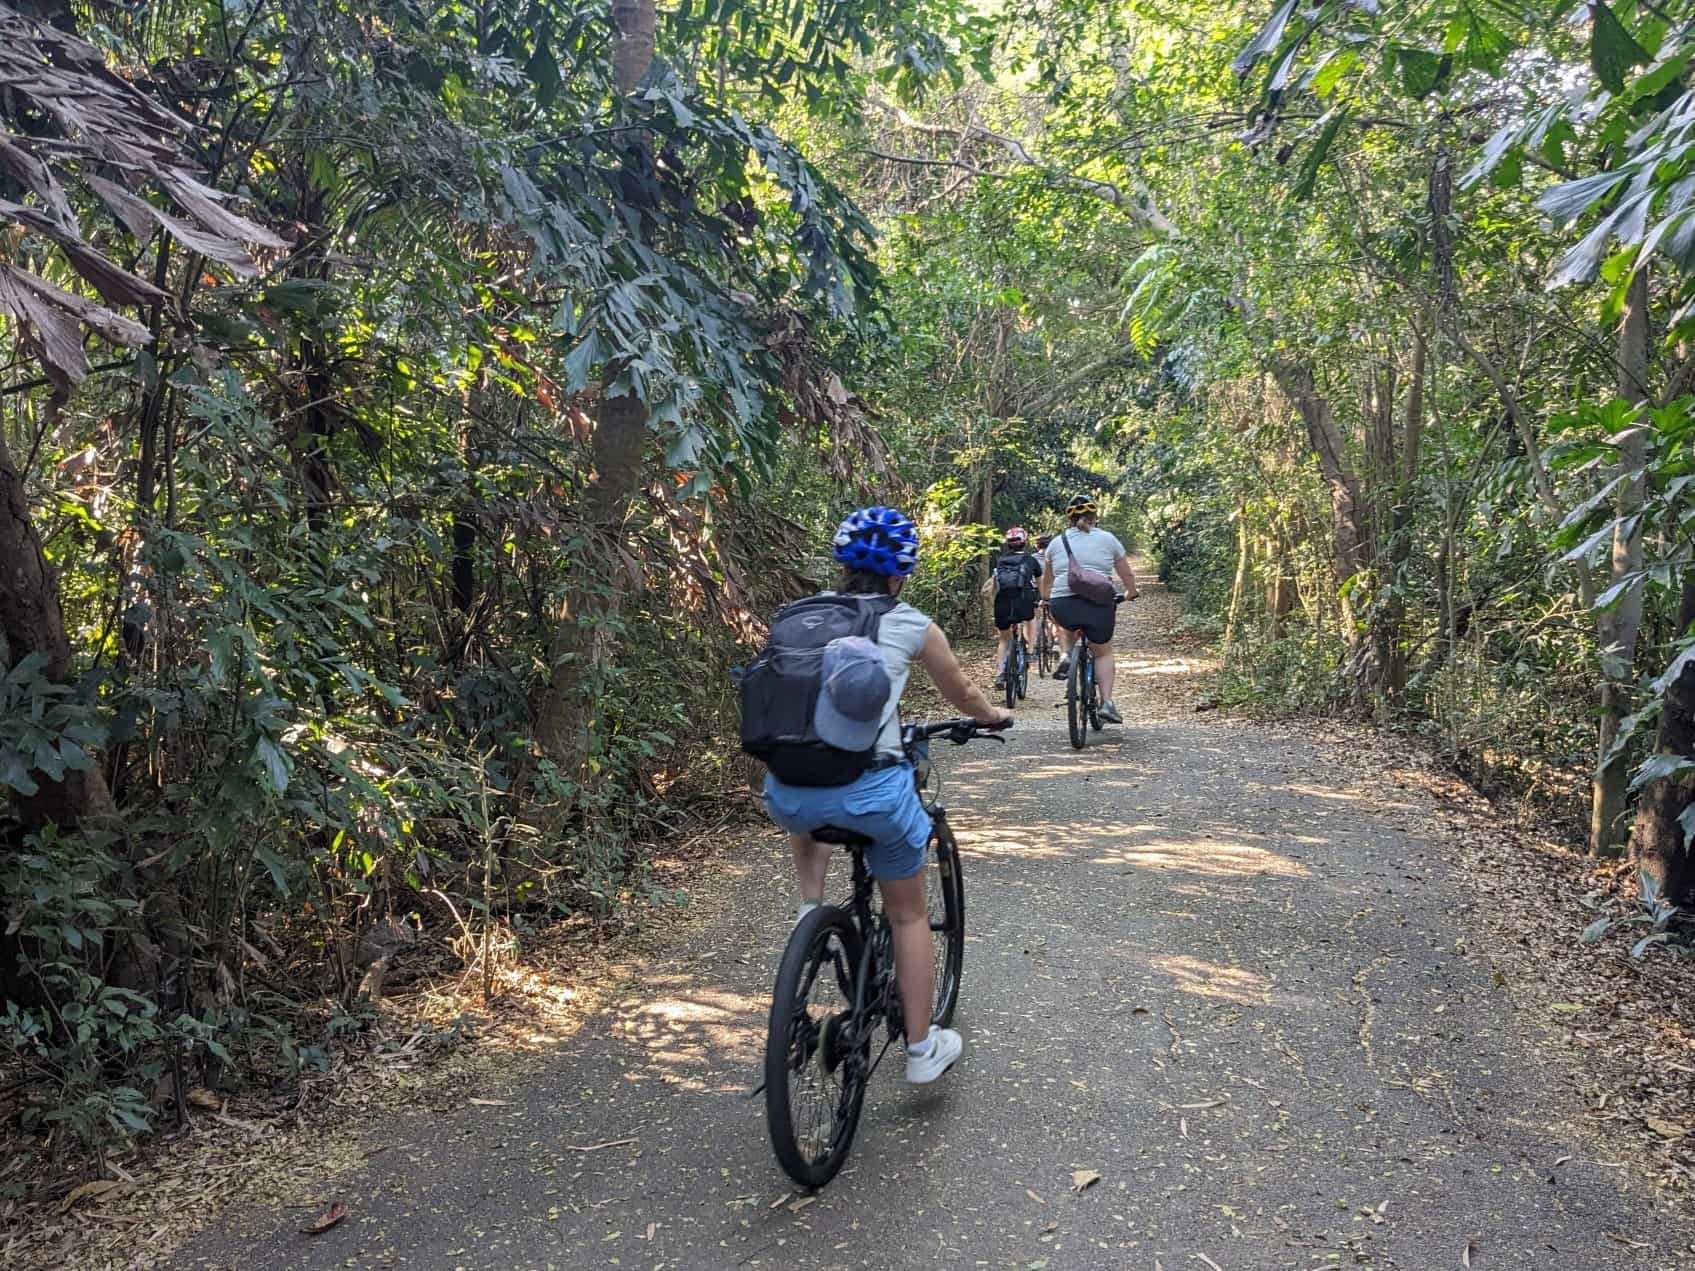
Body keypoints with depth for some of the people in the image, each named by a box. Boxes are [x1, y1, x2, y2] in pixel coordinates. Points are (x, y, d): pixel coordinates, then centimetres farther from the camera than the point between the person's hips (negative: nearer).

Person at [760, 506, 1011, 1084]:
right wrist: (995, 716, 45)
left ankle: (811, 911, 23)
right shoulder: (910, 625, 7)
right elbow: (962, 695, 23)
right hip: (871, 791, -2)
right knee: (909, 914, 21)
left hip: (788, 793, 3)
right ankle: (922, 1049, 30)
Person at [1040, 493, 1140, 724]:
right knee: (1103, 653, 15)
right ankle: (1107, 703, 2)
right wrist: (1131, 593, 37)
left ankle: (1067, 655, 13)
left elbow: (1047, 580, 25)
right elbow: (1127, 575, 18)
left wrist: (1046, 598, 44)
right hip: (1098, 606, -1)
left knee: (1069, 624, 36)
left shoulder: (1057, 542, 15)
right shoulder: (1108, 539, 11)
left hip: (1062, 606, 1)